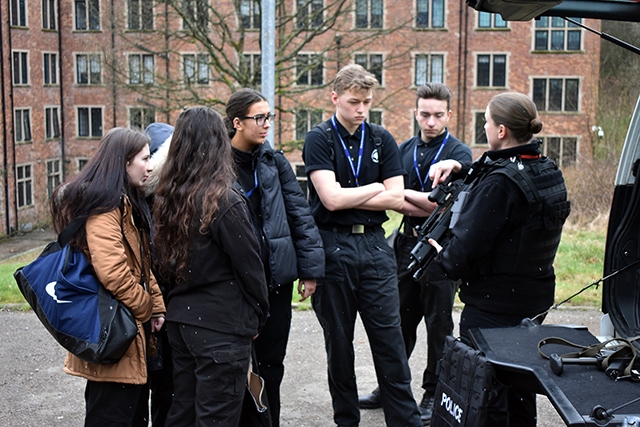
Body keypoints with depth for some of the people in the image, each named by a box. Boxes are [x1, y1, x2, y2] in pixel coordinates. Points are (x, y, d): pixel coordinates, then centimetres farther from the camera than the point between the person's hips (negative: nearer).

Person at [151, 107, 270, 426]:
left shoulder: (168, 198, 1)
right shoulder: (225, 202, -17)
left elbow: (164, 262, 10)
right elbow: (249, 268, -11)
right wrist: (258, 317, 4)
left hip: (179, 320, 7)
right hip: (221, 327, -7)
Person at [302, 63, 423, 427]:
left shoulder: (382, 139, 8)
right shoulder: (319, 140, -2)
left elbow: (396, 198, 0)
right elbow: (331, 198, -14)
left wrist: (347, 198, -8)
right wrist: (375, 188, -2)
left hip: (374, 246, 2)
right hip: (333, 246, -2)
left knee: (390, 339, 2)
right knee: (338, 342, 10)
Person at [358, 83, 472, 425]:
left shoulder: (459, 153, -4)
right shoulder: (404, 150, 9)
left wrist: (405, 193, -9)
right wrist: (427, 206, -14)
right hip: (408, 242, 4)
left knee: (439, 323, 6)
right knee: (400, 318, 12)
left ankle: (434, 394, 19)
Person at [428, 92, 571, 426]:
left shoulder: (500, 182, -23)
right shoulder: (548, 172, 5)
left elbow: (470, 242, -22)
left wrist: (444, 257, -3)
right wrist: (461, 168, 10)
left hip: (493, 305, -9)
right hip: (535, 299, 9)